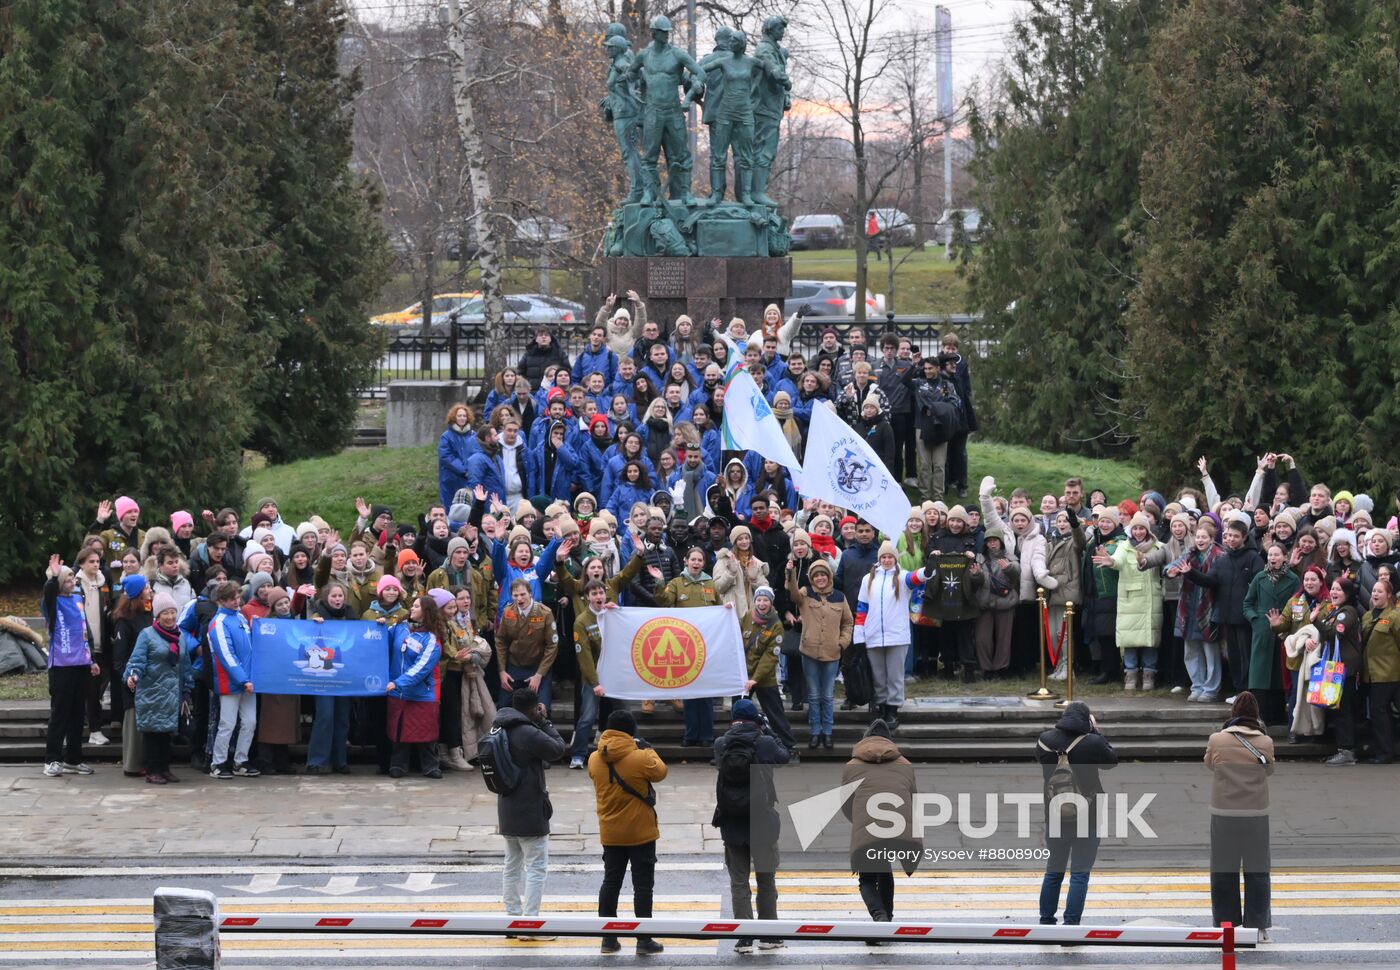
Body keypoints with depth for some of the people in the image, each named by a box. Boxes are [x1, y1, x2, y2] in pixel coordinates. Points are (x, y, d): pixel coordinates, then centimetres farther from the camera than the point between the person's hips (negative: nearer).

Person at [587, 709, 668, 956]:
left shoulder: (595, 760, -3)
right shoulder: (639, 758, -18)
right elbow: (660, 772, -2)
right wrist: (649, 750, 12)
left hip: (610, 834, 4)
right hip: (640, 833, -4)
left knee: (610, 883, 13)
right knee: (643, 885, 2)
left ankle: (608, 939, 13)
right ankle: (644, 940, 1)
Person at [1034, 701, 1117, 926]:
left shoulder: (1045, 740, -5)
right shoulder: (1092, 743, -17)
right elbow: (1112, 760, 1)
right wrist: (1096, 732, 1)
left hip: (1055, 813, 4)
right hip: (1087, 815, -4)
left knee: (1053, 871, 17)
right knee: (1080, 874, 0)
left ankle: (1046, 921, 22)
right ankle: (1071, 925, -4)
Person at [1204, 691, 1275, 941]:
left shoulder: (1217, 740, -8)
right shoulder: (1265, 742, -7)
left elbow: (1209, 764, 10)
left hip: (1224, 814, 0)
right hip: (1256, 814, 0)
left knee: (1224, 872, 10)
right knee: (1257, 871, 10)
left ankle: (1225, 925, 12)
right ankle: (1258, 927, 12)